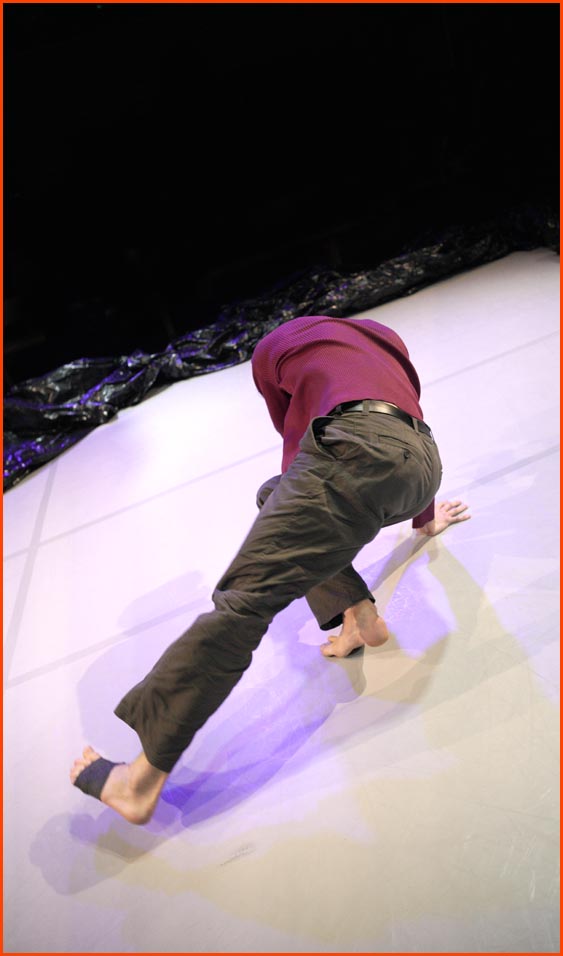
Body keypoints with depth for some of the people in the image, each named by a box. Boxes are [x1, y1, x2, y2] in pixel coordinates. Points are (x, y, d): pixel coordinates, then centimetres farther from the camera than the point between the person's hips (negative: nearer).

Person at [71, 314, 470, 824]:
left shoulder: (274, 345, 26)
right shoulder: (384, 336, 38)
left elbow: (294, 440, 33)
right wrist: (425, 517, 56)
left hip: (361, 453, -7)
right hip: (423, 465, 7)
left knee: (244, 599, -11)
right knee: (276, 497, 26)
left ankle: (142, 780, -11)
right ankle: (360, 616, 12)